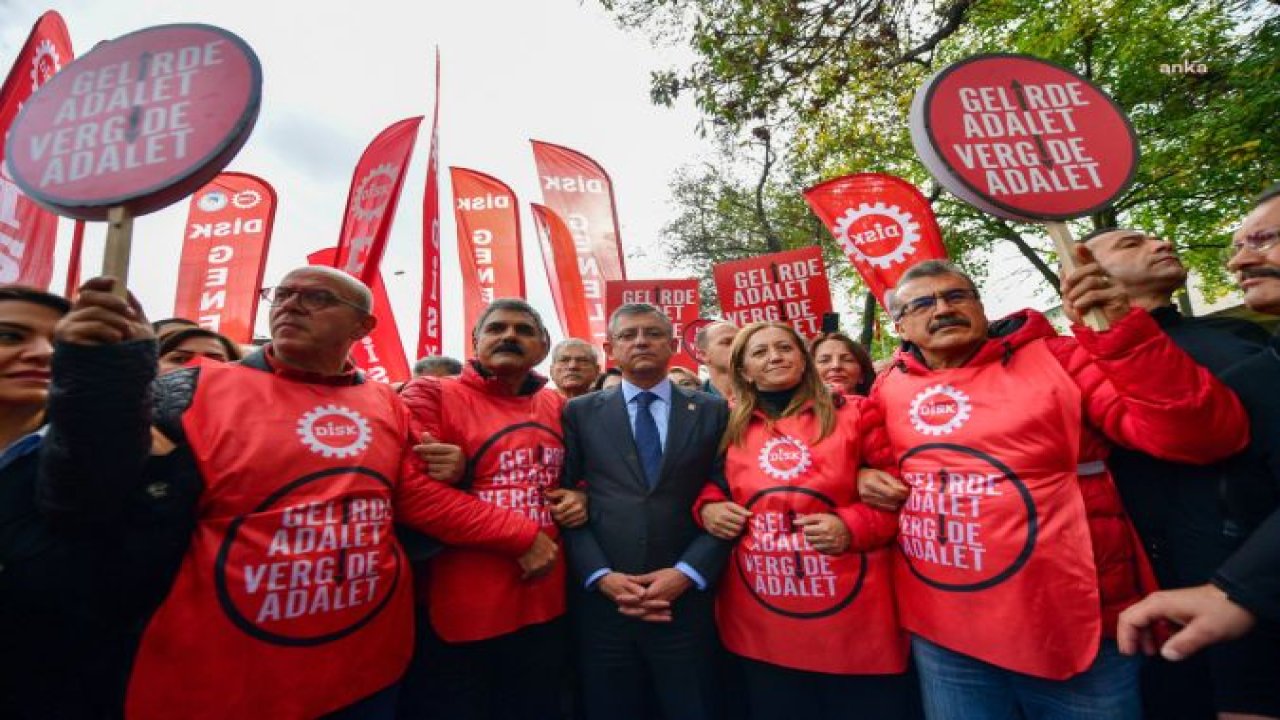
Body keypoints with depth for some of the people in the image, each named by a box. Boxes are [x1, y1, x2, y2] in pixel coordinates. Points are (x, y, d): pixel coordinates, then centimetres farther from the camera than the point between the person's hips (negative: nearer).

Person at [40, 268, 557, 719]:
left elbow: (421, 498, 3)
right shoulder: (199, 391, -6)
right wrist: (98, 373, -24)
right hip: (221, 679, -2)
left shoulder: (386, 404, 2)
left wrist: (519, 536, 0)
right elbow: (95, 501, -11)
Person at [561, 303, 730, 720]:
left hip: (687, 600, 0)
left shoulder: (713, 412, 4)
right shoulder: (580, 413, 4)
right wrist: (601, 576, -9)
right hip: (602, 601, 1)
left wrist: (687, 572, -9)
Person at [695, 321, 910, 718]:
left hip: (854, 618, -1)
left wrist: (853, 525, -16)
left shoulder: (855, 414, -2)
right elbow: (710, 483, 19)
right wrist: (708, 506, -2)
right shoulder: (730, 427, 4)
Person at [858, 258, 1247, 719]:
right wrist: (864, 478, -3)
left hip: (1073, 630, -1)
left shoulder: (1053, 358, -5)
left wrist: (1121, 331, -23)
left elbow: (1203, 436, -13)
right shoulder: (889, 390, 1)